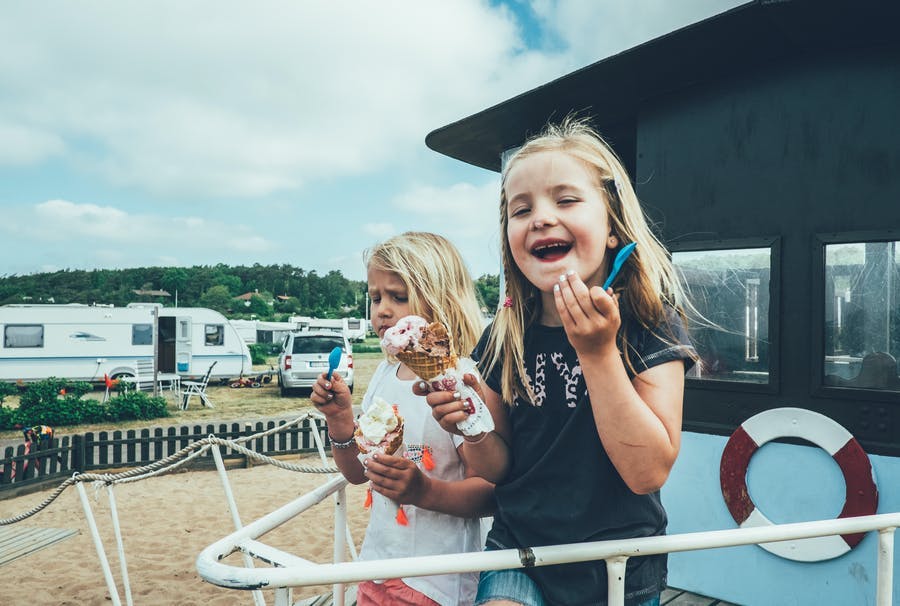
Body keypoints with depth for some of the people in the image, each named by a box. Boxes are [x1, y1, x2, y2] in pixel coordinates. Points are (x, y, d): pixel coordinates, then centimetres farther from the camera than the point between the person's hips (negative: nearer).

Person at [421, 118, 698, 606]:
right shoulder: (506, 336, -7)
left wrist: (598, 352, -27)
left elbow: (649, 471, -21)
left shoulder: (648, 325, -14)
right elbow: (498, 470, 2)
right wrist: (474, 428, -19)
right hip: (519, 550, 2)